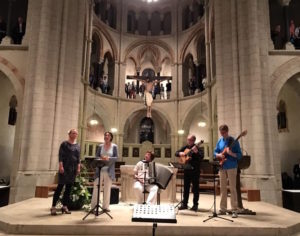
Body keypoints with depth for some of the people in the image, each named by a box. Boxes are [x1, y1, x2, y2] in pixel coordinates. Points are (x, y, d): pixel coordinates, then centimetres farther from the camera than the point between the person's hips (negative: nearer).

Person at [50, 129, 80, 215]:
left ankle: (65, 206, 14)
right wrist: (61, 166, -17)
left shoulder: (77, 146, 13)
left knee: (69, 187, 6)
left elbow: (78, 157, 11)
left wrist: (78, 167, 3)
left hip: (73, 168, 5)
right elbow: (60, 155, -8)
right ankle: (53, 207, 1)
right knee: (60, 186, -5)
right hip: (65, 167, -5)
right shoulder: (64, 144, -1)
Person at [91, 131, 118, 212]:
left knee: (107, 188, 5)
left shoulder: (114, 146, 4)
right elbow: (96, 156, 7)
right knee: (96, 187, -1)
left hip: (109, 170, -1)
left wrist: (109, 158, -18)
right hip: (100, 169, 1)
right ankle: (93, 206, 7)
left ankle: (105, 206, 14)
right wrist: (101, 158, -15)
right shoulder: (100, 146, 7)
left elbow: (116, 157, -1)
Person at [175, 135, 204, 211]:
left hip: (195, 170, -5)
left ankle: (195, 204, 13)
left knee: (195, 188, 3)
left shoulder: (198, 148, -7)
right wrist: (180, 153, -11)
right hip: (186, 170, 5)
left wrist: (196, 152, -37)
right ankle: (184, 204, 19)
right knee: (186, 187, 10)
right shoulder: (185, 147, 9)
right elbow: (176, 153, 11)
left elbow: (202, 157, -21)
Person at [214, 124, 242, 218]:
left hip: (231, 167, -5)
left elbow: (239, 155, -7)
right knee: (223, 188, 9)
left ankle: (234, 210, 3)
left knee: (232, 188, -4)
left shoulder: (234, 141, -5)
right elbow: (215, 152, 14)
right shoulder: (219, 141, 9)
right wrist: (219, 155, -8)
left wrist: (231, 153, -24)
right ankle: (223, 209, 17)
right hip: (222, 167, 5)